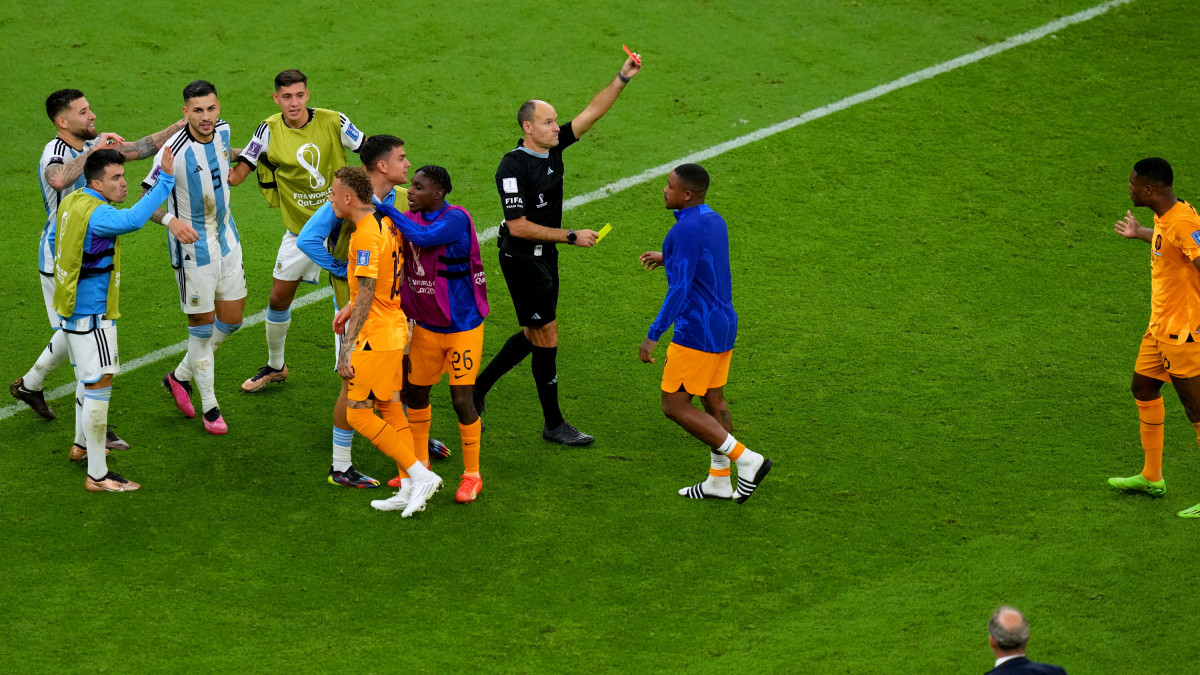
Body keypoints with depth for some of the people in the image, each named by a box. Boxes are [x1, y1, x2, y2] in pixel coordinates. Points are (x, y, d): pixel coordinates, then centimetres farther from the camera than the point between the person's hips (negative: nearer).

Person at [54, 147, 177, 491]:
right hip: (91, 315, -10)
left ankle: (83, 445, 45)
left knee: (89, 379, 27)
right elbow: (132, 220, -43)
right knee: (99, 385, -7)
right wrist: (166, 180, -44)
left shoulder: (71, 202, 4)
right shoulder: (96, 214, -25)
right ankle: (97, 475, -6)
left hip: (72, 310, 10)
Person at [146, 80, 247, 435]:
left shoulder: (222, 130, -4)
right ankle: (209, 406, 17)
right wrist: (171, 221, -37)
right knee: (203, 325, 1)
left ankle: (181, 376, 33)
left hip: (226, 238, 7)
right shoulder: (175, 151, -25)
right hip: (193, 246, -7)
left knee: (232, 318, 12)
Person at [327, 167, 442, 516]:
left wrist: (347, 349, -24)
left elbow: (367, 295, -25)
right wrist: (351, 306, 19)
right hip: (395, 330, 10)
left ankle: (420, 474, -5)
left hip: (376, 338, -10)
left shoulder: (366, 234, -21)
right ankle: (409, 490, 15)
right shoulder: (385, 222, 9)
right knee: (390, 409, 14)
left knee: (358, 413, -4)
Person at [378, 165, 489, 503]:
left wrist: (385, 209, -32)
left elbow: (423, 238, -38)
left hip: (462, 326, -7)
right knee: (415, 392, 13)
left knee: (462, 400, -5)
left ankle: (472, 475, 12)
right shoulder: (413, 218, -2)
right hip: (427, 326, 7)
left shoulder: (456, 219, -22)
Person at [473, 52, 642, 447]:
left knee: (534, 335, 18)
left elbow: (592, 112, 0)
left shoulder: (552, 147, 0)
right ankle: (554, 424, 9)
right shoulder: (513, 168, -23)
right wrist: (571, 236, -22)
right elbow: (518, 226, -24)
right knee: (546, 337, -2)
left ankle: (478, 388, 33)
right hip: (522, 259, -9)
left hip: (545, 257, 9)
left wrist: (623, 78, -12)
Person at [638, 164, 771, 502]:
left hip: (697, 333, -10)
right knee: (713, 401, 16)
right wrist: (667, 258, 37)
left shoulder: (686, 230, -21)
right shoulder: (715, 221, 7)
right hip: (724, 325, 10)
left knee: (675, 406, -2)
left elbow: (680, 289, -25)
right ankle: (719, 480, 22)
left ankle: (746, 459, -4)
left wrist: (653, 335, -22)